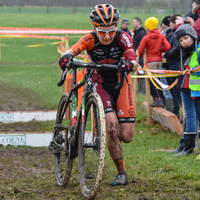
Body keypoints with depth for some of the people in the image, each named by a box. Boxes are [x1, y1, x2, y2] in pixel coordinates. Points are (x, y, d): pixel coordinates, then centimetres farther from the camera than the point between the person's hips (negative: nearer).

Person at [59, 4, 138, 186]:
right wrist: (66, 57, -58)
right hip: (100, 85, -1)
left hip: (121, 84, 1)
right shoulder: (91, 39, -17)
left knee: (126, 136, -6)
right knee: (112, 129, -22)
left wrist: (130, 65, -55)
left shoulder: (123, 38, -17)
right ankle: (122, 174, -7)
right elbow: (73, 49, -35)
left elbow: (134, 62, -31)